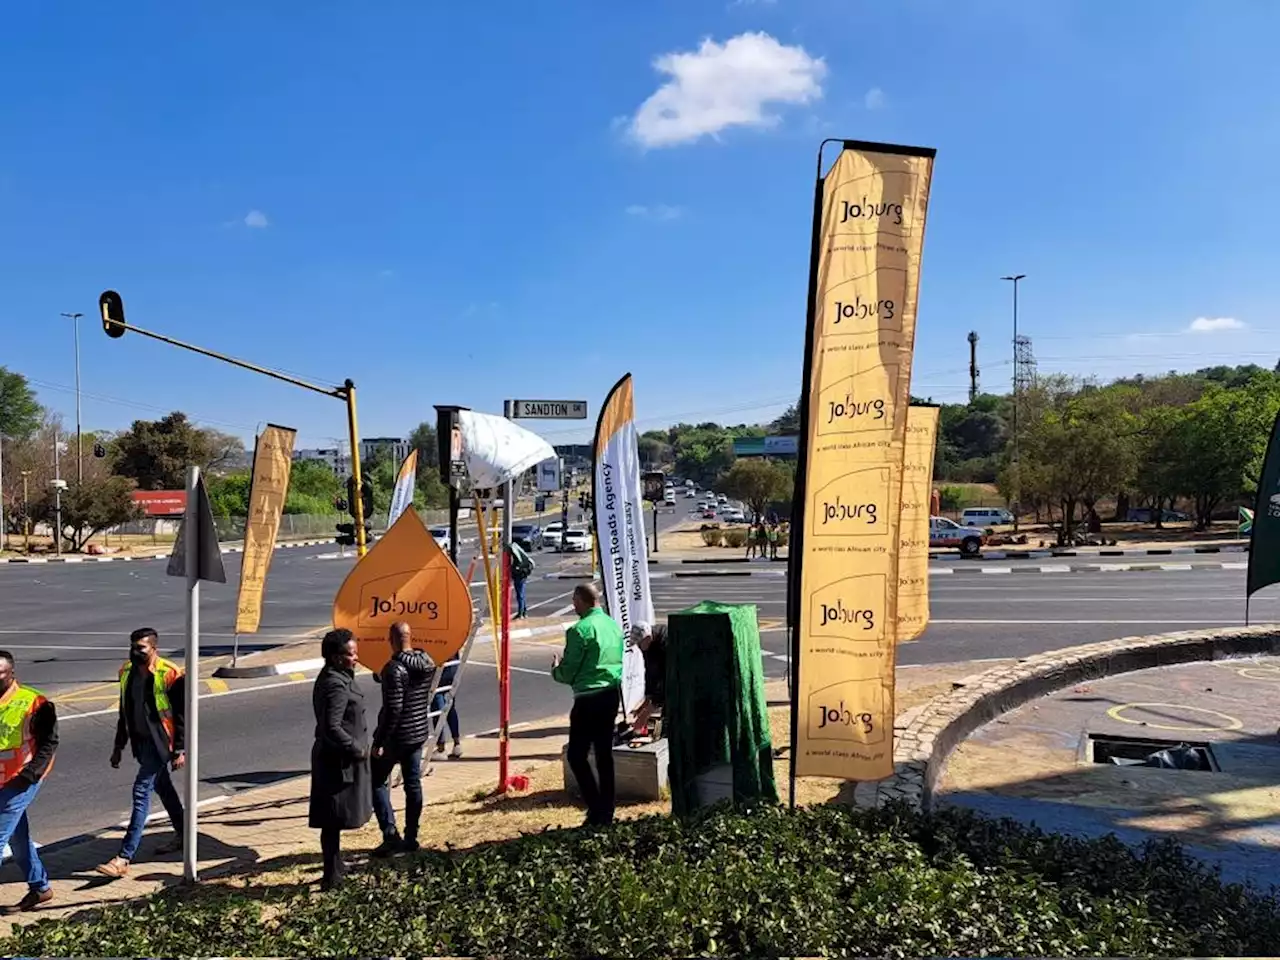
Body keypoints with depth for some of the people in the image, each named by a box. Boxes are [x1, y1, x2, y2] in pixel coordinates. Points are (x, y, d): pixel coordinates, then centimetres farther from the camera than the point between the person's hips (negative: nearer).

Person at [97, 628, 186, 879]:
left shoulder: (170, 675, -16)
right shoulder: (127, 672, 4)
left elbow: (182, 715, -13)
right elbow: (124, 712, 15)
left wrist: (180, 750, -14)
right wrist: (119, 746, 17)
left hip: (160, 743, -8)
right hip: (140, 742, 8)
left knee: (141, 792, -11)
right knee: (162, 787, 20)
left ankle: (125, 857, -9)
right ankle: (181, 835, 37)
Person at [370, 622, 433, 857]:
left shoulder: (394, 669, -22)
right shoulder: (428, 664, 1)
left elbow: (393, 709, -24)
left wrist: (380, 742, -18)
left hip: (396, 735, -7)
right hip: (419, 732, 7)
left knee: (377, 782, 7)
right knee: (413, 783, 14)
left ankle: (391, 836, -1)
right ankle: (411, 838, 19)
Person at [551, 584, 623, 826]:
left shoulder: (579, 630, -15)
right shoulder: (614, 626, 8)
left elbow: (568, 673, -13)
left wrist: (555, 669, 10)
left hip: (589, 699, -7)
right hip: (613, 694, 8)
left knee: (577, 756, 3)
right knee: (604, 754, 14)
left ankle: (597, 811, -2)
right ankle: (607, 812, 19)